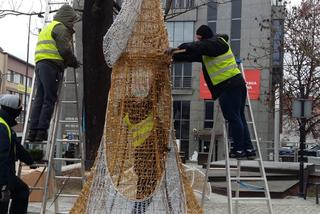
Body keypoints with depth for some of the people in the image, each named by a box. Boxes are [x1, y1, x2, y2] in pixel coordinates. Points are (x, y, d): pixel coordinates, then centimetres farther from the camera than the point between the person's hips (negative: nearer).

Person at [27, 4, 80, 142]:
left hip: (39, 63, 9)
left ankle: (33, 132, 1)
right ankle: (42, 132, -11)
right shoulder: (61, 28, -2)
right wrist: (74, 63, 2)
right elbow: (65, 50, -13)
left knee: (39, 98, 5)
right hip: (52, 65, -9)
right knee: (50, 99, -8)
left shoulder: (47, 28, 30)